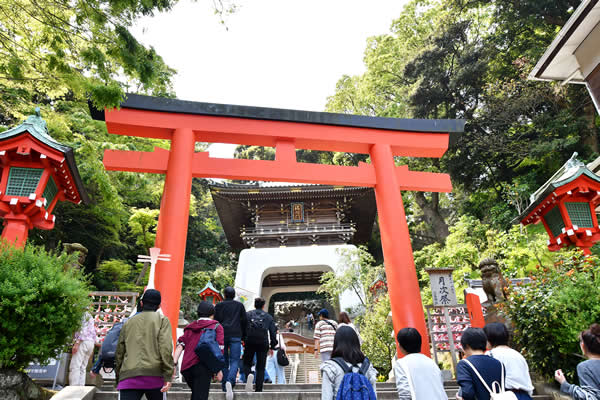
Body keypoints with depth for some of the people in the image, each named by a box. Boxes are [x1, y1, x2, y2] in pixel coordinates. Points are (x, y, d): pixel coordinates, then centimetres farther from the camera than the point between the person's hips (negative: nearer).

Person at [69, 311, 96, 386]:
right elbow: (93, 332, 22)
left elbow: (83, 330, -13)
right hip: (91, 343, 9)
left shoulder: (84, 314, -2)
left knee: (75, 366, -11)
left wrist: (77, 343, -17)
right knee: (82, 368, 8)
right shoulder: (90, 316, 25)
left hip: (83, 342, -9)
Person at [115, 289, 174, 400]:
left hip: (128, 376, 2)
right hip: (154, 374, -2)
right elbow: (166, 348, -8)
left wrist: (118, 378, 29)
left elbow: (119, 352, 19)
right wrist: (168, 376, -10)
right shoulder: (162, 320, 6)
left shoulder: (129, 322, 18)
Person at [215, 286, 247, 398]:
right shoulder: (240, 305, 11)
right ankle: (230, 381, -27)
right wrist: (244, 337, 15)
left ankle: (225, 385, 12)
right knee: (234, 360, -4)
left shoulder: (218, 306, 10)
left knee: (224, 361, 11)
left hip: (222, 335, 1)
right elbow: (244, 322, 10)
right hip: (236, 336, -1)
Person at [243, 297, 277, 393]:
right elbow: (273, 332, 10)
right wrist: (272, 347, 15)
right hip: (263, 343, 1)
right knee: (260, 367, 8)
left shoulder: (248, 314, 12)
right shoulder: (268, 316, 14)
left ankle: (249, 375, -18)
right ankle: (258, 389, 2)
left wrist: (243, 344, 8)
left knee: (247, 363, 13)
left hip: (250, 342, 0)